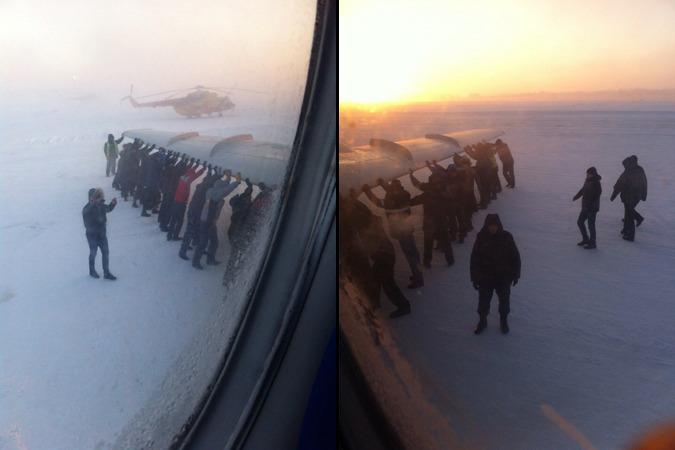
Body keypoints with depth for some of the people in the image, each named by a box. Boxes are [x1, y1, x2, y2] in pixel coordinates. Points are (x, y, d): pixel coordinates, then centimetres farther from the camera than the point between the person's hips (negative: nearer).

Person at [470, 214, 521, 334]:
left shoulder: (506, 237, -12)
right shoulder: (481, 237, -12)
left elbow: (515, 257, -3)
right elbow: (474, 259, -7)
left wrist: (516, 274, 0)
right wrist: (474, 277, -6)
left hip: (504, 278, 0)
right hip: (485, 278, 0)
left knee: (504, 301, 17)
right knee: (483, 301, 13)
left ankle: (503, 321, 41)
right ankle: (482, 321, 37)